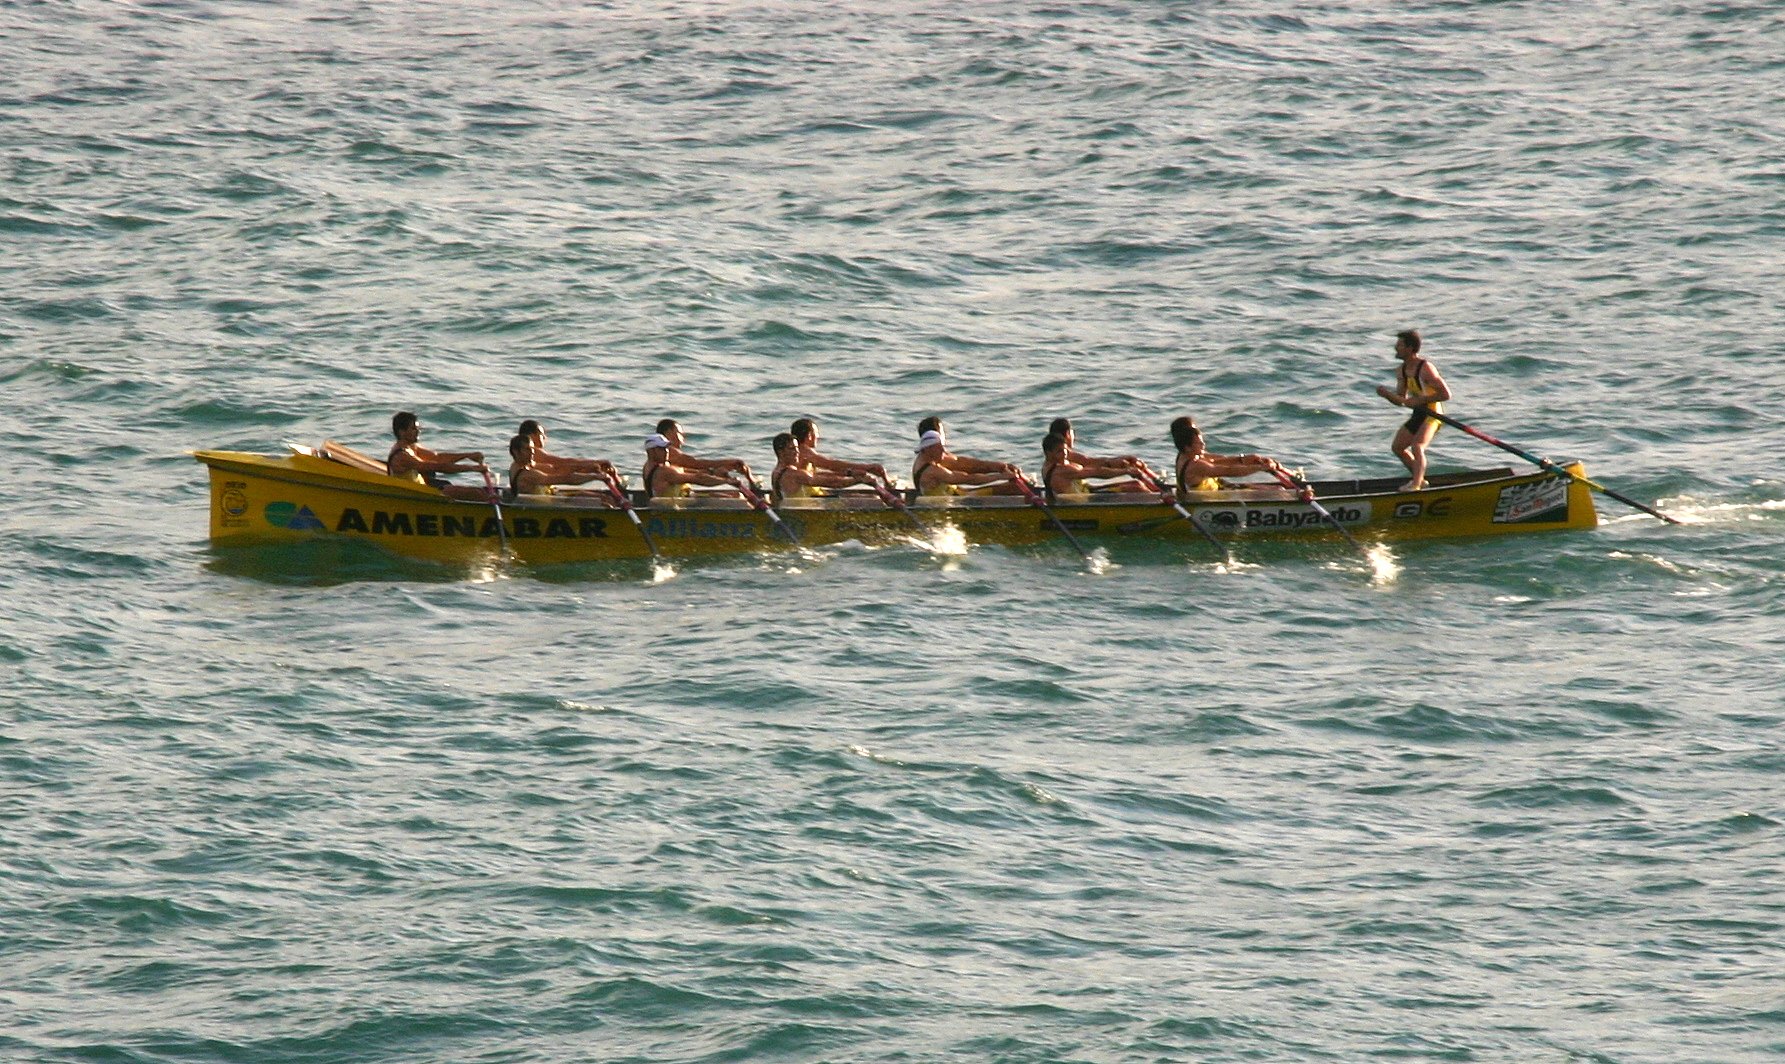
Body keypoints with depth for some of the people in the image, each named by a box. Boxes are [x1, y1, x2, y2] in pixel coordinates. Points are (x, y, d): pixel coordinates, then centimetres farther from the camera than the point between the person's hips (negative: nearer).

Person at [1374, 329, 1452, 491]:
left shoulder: (1425, 368, -21)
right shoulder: (1401, 371, 4)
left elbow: (1446, 394, -22)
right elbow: (1401, 400, 10)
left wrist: (1419, 400, -24)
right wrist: (1386, 393, -10)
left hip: (1432, 415, -9)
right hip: (1418, 415, 9)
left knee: (1417, 446, -27)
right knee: (1397, 447, 14)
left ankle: (1415, 485, -33)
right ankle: (1419, 479, 28)